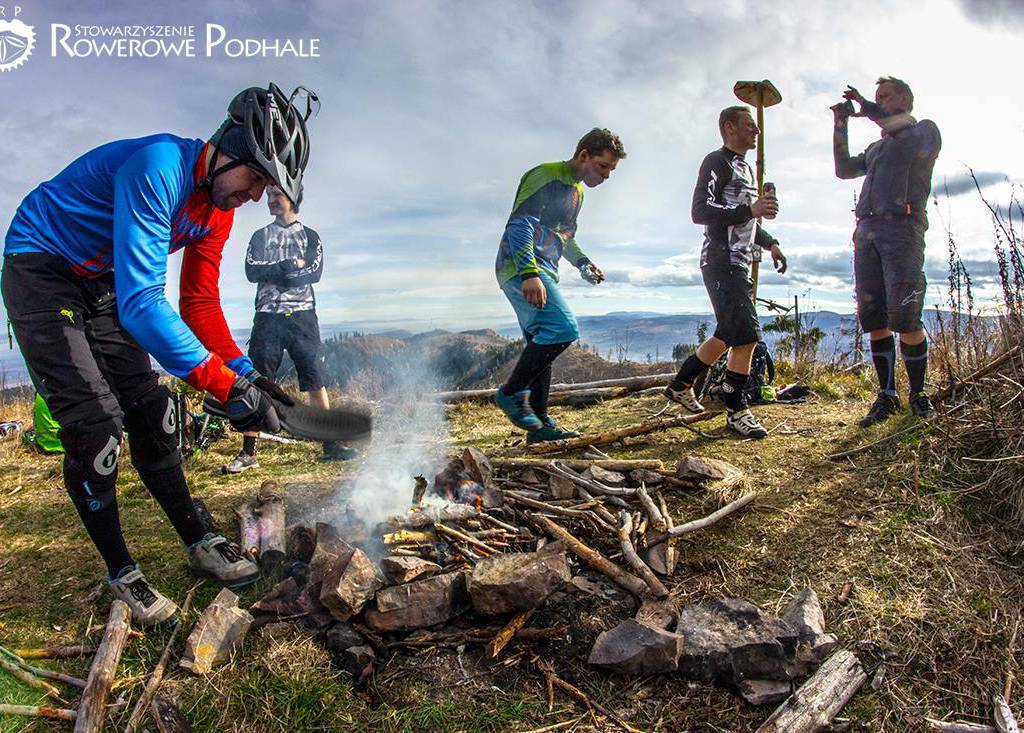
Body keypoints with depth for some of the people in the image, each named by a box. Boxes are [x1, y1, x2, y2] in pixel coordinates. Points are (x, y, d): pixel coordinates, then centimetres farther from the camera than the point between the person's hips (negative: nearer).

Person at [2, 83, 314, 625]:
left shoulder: (218, 205, -4)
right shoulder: (159, 166, -32)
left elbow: (200, 302, 1)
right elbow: (141, 304, -39)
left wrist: (245, 371, -13)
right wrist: (228, 385, -41)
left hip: (102, 286, 8)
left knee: (150, 414, 3)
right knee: (95, 423, -14)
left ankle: (200, 545, 12)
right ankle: (122, 575, 2)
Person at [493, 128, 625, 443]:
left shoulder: (576, 191, 22)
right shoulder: (546, 177, -9)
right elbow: (519, 225, -19)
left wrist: (583, 263, 16)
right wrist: (529, 273, -31)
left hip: (541, 274, 10)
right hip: (520, 270, -10)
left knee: (542, 347, 8)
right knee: (563, 328, -24)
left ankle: (540, 424, 14)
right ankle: (511, 392, -11)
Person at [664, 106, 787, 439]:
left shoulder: (744, 168, 24)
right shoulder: (717, 162, -6)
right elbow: (700, 211, -19)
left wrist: (770, 243, 19)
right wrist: (750, 210, -25)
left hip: (737, 264, 10)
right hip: (722, 261, -10)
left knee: (728, 336, 12)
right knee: (747, 335, -13)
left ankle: (681, 384, 24)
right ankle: (736, 411, -4)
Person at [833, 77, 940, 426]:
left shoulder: (926, 128, 12)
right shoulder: (876, 148, 31)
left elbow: (917, 145, -10)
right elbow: (844, 169, 25)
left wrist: (871, 110, -7)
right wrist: (841, 126, 18)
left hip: (902, 227, -6)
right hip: (866, 230, 6)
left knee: (905, 320, -13)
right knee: (874, 320, -1)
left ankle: (918, 394, 0)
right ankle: (887, 395, 3)